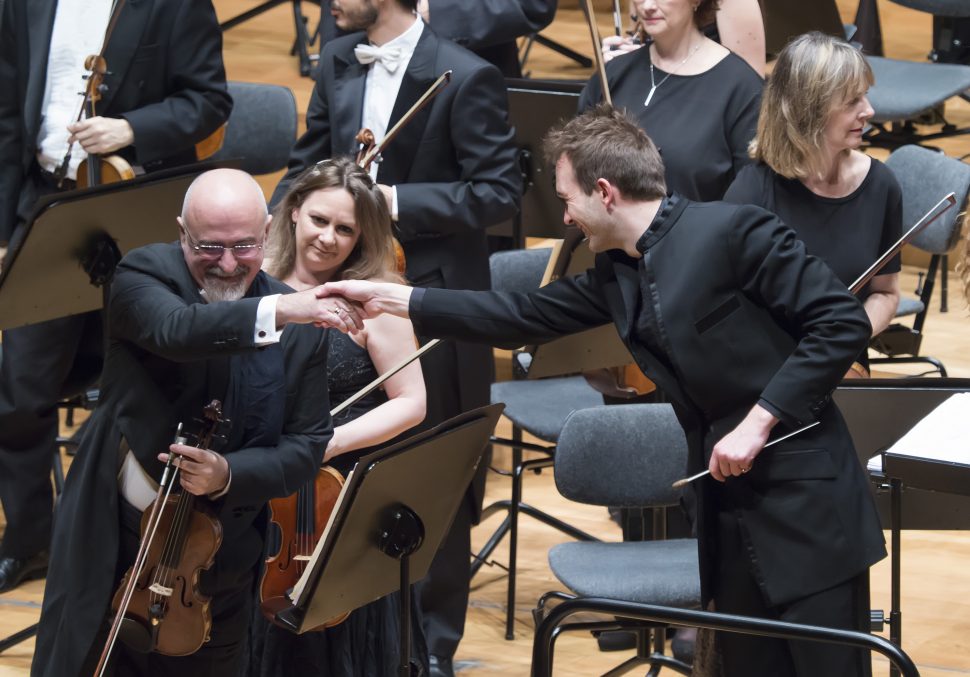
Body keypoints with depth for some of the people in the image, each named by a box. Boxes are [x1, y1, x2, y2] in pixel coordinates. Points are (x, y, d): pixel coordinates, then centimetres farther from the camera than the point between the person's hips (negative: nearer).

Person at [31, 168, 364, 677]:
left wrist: (229, 474, -21)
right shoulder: (144, 275, -12)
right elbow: (176, 330, -34)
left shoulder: (303, 329, -4)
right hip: (109, 536, -2)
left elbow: (308, 444, -3)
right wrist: (276, 312, -48)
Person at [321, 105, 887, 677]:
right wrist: (389, 298, 20)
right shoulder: (618, 274, 11)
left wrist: (759, 419, -18)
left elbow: (843, 322, -16)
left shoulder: (732, 231, -14)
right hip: (729, 508, 8)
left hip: (804, 501, -8)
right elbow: (526, 317, 20)